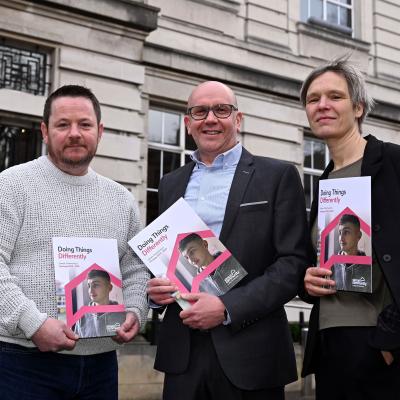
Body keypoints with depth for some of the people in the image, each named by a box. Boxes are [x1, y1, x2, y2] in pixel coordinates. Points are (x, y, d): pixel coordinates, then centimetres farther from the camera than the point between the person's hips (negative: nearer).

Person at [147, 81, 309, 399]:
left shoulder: (278, 176, -1)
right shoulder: (171, 184, 13)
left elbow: (294, 262, -8)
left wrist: (227, 308, -16)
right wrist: (155, 288, -3)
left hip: (250, 353, -3)